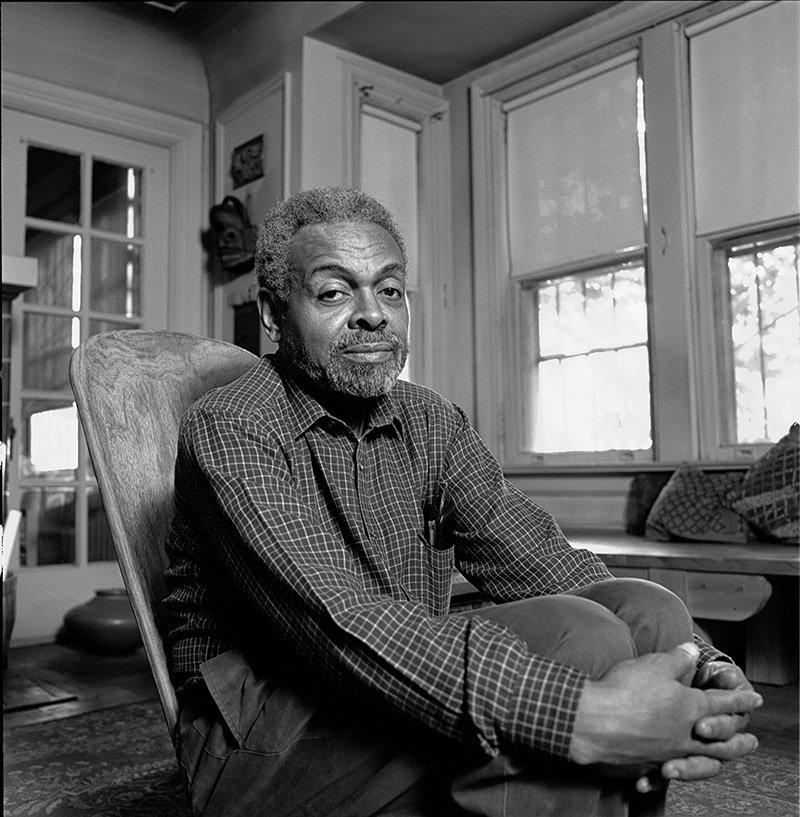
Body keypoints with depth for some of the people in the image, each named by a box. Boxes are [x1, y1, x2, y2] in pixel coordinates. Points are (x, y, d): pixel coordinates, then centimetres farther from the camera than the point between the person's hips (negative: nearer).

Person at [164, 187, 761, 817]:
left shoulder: (432, 423, 7)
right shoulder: (227, 431, -13)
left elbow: (543, 563, -6)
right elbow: (336, 622, -28)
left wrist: (695, 664, -25)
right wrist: (578, 716, -37)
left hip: (406, 704, 6)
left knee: (644, 611, -14)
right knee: (574, 639, -26)